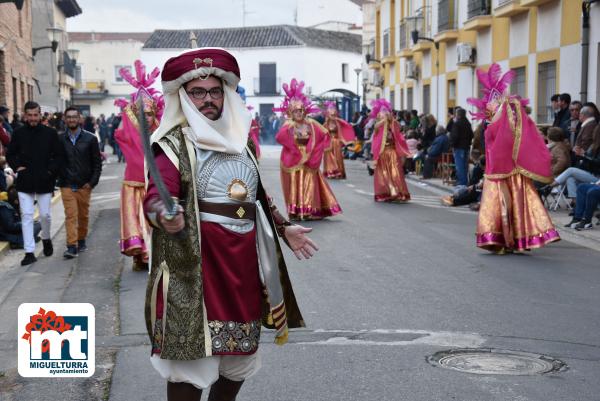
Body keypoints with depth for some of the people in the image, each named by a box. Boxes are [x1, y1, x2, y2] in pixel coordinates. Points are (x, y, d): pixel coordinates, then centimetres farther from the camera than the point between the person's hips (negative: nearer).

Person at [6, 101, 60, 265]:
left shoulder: (50, 133, -1)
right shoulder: (18, 133, 2)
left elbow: (58, 156, 4)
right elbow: (10, 155, 11)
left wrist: (51, 171, -9)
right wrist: (17, 167, -5)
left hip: (44, 181, -1)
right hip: (25, 181, 1)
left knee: (45, 214, 6)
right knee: (26, 215, -1)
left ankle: (46, 238, 37)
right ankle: (29, 252, 2)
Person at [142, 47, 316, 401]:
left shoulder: (239, 139, 15)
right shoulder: (174, 143, -7)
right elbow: (155, 195, -22)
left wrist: (284, 229, 21)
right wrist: (164, 217, -43)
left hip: (243, 259, 7)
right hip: (195, 261, -7)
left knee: (241, 351, 16)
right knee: (193, 353, -6)